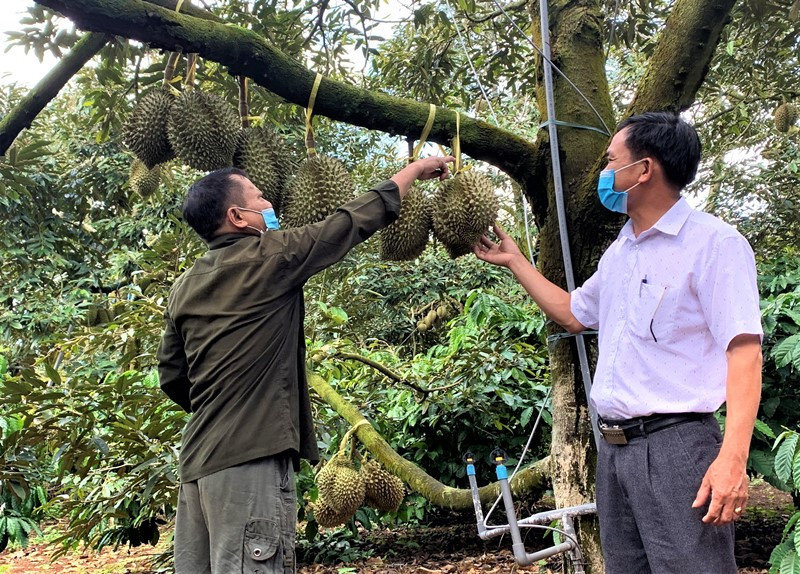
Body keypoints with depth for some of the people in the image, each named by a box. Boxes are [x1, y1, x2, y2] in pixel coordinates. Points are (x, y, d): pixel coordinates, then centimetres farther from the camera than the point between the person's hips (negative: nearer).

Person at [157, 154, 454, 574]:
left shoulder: (184, 288, 12)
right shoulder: (268, 256, -7)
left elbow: (171, 378, 17)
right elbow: (353, 221, 2)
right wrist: (415, 170, 14)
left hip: (197, 460, 8)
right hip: (250, 456, -8)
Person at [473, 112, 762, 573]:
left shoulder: (714, 244, -9)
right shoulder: (619, 253, 17)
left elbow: (744, 350, -16)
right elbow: (573, 314, 31)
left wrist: (733, 457, -25)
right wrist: (515, 261, 30)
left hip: (676, 444, -8)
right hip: (615, 446, 8)